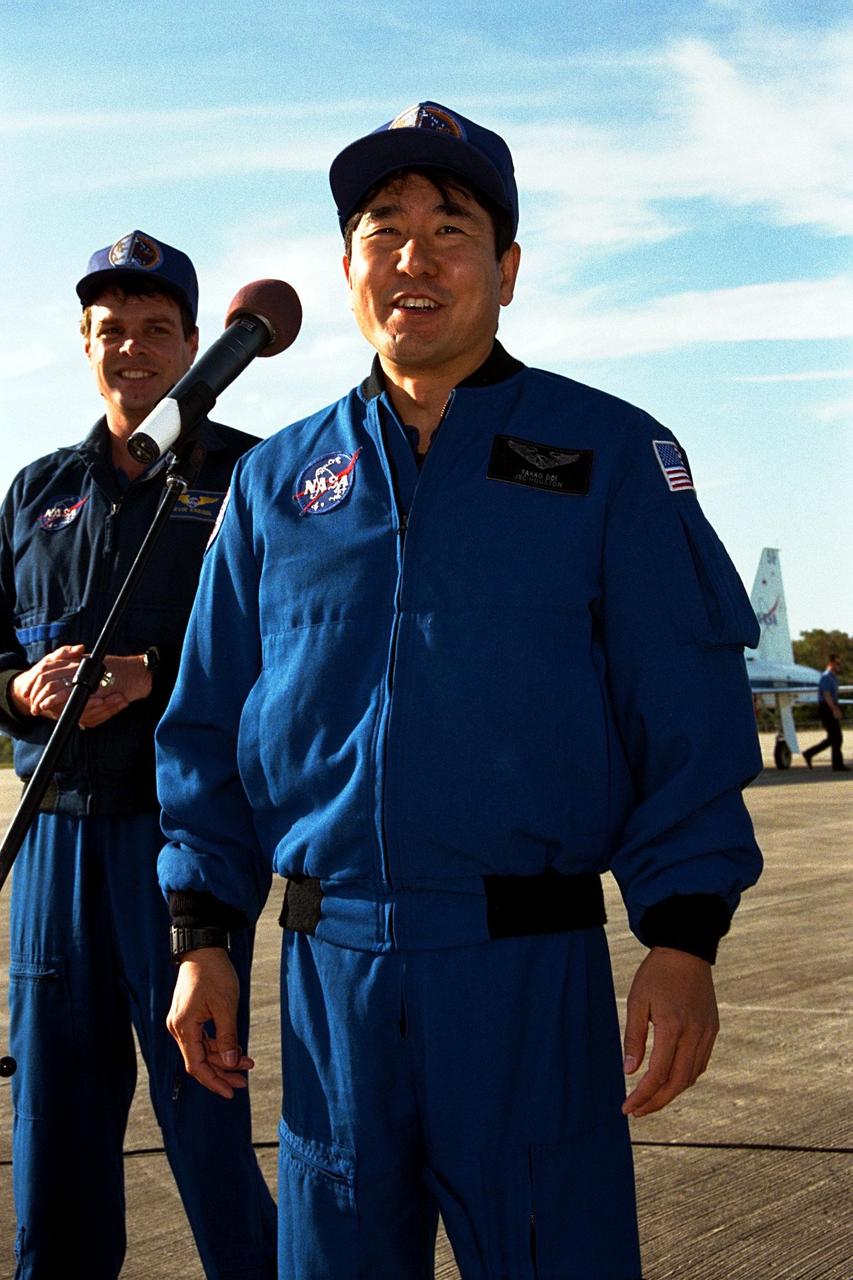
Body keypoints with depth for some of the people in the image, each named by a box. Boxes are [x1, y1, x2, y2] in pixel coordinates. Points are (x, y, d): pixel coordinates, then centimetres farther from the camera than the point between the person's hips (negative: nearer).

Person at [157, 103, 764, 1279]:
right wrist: (203, 931, 7)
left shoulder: (610, 455, 2)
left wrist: (685, 939, -12)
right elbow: (210, 719, 13)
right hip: (328, 970, 3)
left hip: (533, 970, -3)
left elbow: (687, 709, -4)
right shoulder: (277, 482, 11)